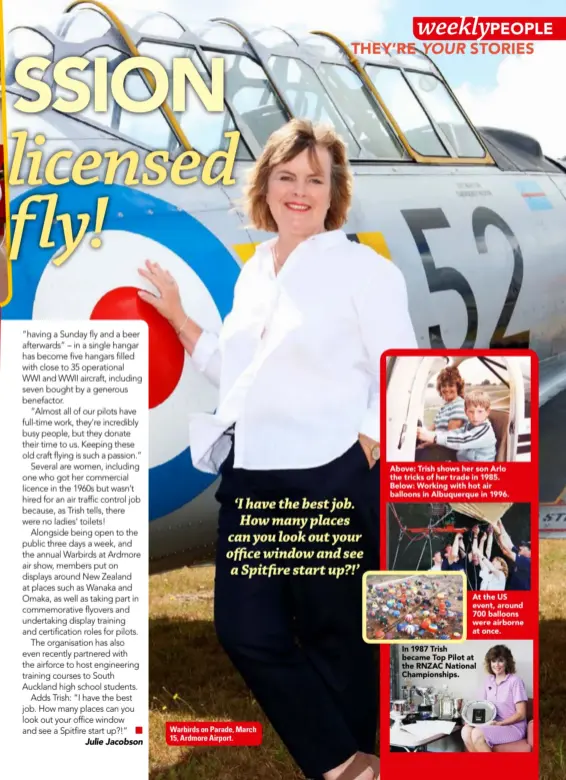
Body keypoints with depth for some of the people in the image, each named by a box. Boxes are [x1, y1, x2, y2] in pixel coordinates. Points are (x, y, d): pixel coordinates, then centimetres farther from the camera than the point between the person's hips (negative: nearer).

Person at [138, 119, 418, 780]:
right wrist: (177, 318, 17)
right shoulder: (252, 273, 15)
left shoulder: (362, 268, -4)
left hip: (330, 481, -6)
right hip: (251, 478, 7)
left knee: (332, 637, 7)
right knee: (246, 631, 4)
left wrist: (363, 453, -13)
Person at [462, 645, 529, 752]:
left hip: (513, 727, -6)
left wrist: (499, 723, -18)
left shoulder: (515, 681, -9)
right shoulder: (488, 681, 11)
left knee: (477, 734, -30)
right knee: (466, 730, -23)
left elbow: (521, 714, -10)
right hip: (491, 724, 6)